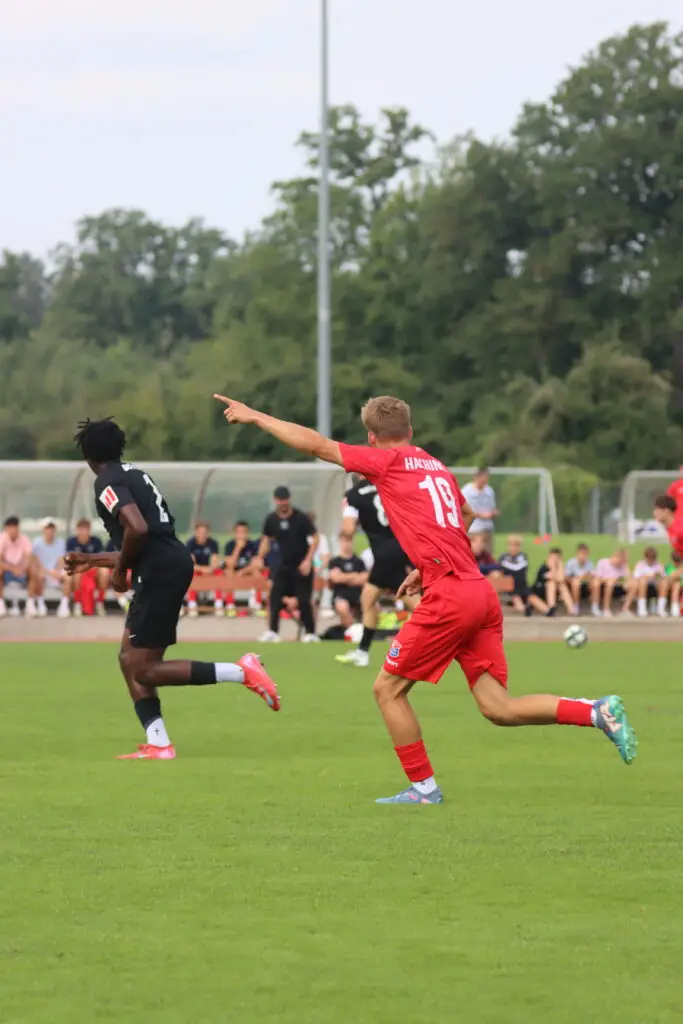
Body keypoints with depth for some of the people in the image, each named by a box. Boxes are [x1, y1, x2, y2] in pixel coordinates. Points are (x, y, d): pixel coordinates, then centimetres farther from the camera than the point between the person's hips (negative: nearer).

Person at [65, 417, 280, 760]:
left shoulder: (108, 482, -6)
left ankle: (240, 672, -15)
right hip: (171, 564, 10)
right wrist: (91, 560, 37)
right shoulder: (133, 475, 23)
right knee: (129, 658, 14)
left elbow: (137, 529, -23)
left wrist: (120, 569, -7)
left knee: (144, 670, -6)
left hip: (159, 573, -10)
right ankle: (158, 745, 9)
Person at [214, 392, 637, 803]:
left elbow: (315, 444, 1)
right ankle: (600, 712, -7)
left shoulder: (388, 461, 0)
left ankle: (424, 787, 7)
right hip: (482, 591, 7)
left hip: (449, 597, -7)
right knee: (498, 707, 5)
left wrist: (255, 416, 10)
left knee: (388, 689, 6)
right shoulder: (436, 465, 21)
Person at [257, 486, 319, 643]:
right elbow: (267, 540, 13)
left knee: (304, 600, -4)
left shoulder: (300, 518, -12)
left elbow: (315, 539, -8)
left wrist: (308, 560, -16)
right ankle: (272, 631, -5)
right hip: (283, 564, 4)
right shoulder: (271, 519, 0)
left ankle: (310, 632, 7)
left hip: (301, 565, -4)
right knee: (275, 596, -8)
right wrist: (260, 558, 0)